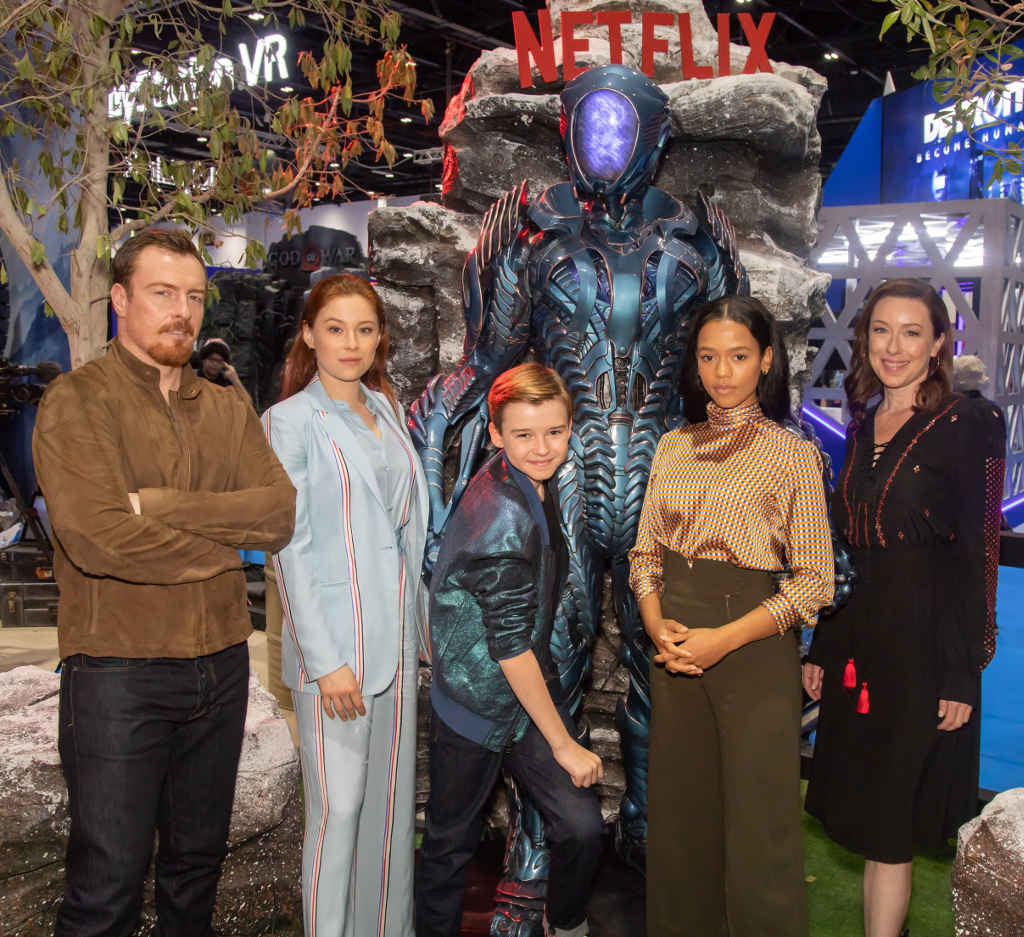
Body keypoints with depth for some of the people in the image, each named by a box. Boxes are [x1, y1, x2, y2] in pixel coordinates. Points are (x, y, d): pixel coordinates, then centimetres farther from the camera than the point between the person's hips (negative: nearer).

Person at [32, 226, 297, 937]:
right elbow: (97, 538, -21)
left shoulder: (227, 410, 10)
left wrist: (162, 505, -17)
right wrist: (228, 543, -9)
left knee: (199, 861, 19)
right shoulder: (77, 401, -7)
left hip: (221, 665, 5)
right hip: (118, 672, -5)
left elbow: (282, 512, -5)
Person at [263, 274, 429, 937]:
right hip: (335, 639, -6)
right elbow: (290, 548, -11)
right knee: (339, 805, 0)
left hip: (396, 634, 6)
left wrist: (421, 621, 13)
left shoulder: (386, 409, 11)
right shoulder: (291, 421, -7)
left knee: (395, 795, 14)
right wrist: (325, 658, -15)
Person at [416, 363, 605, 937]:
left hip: (531, 682, 7)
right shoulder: (504, 517, -26)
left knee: (583, 826, 3)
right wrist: (564, 745, -15)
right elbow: (510, 644, -23)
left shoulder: (537, 485, 1)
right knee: (452, 840, 12)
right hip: (478, 699, -7)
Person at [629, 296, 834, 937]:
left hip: (754, 649, -4)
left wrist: (723, 639, -16)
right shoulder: (673, 447, 9)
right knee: (678, 814, 14)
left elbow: (814, 579, -7)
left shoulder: (793, 453, -4)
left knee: (757, 826, 2)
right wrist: (657, 624, -8)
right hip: (674, 649, 4)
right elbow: (646, 553, 11)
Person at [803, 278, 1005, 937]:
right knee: (867, 814, 15)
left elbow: (979, 554, -11)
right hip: (857, 642, 6)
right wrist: (821, 649, 12)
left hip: (925, 646, -6)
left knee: (886, 828, 2)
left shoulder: (969, 424, -9)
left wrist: (962, 674, -13)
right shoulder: (865, 425, 10)